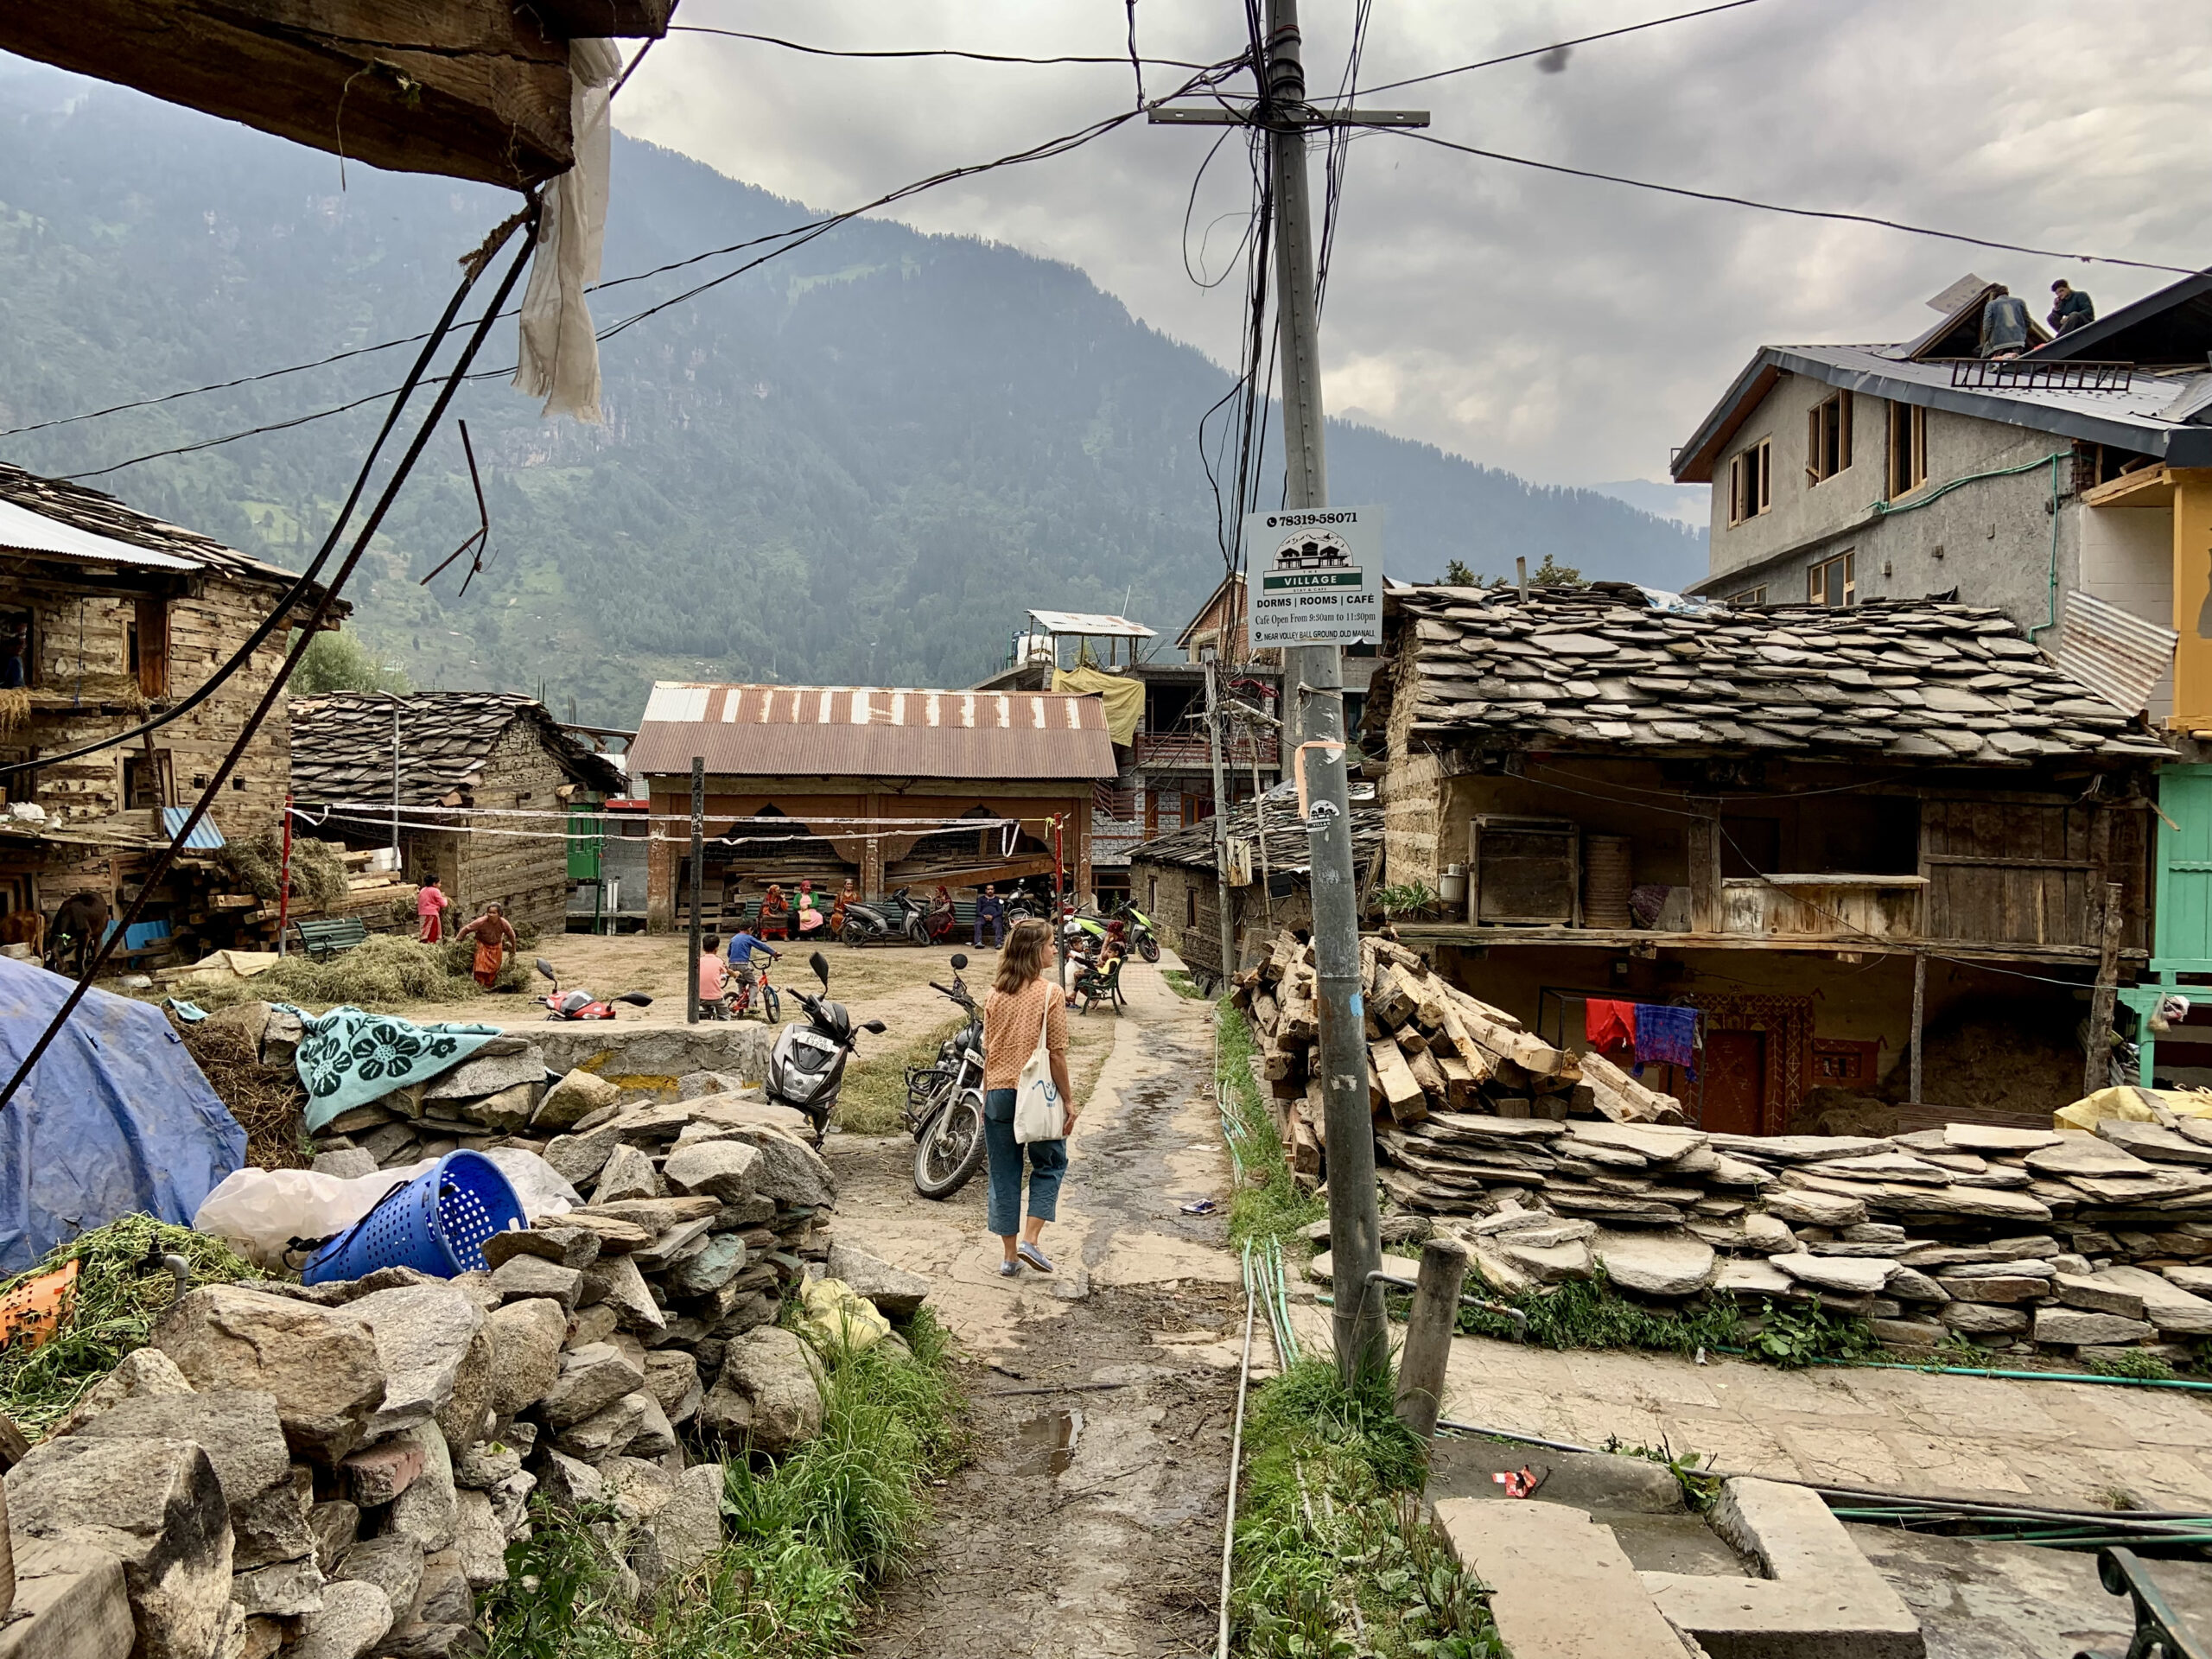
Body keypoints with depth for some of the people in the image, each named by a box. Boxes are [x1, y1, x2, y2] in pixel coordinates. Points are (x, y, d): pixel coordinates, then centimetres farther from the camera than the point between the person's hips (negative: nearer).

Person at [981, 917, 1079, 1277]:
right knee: (1050, 1164, 15)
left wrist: (987, 1097, 15)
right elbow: (1056, 1054, -11)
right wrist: (1068, 1100, -4)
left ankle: (1009, 1255, 16)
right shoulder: (1050, 993, -11)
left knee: (1004, 1173, 10)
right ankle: (1030, 1239, 4)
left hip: (999, 1093, 4)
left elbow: (987, 1051, 7)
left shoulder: (995, 994, 4)